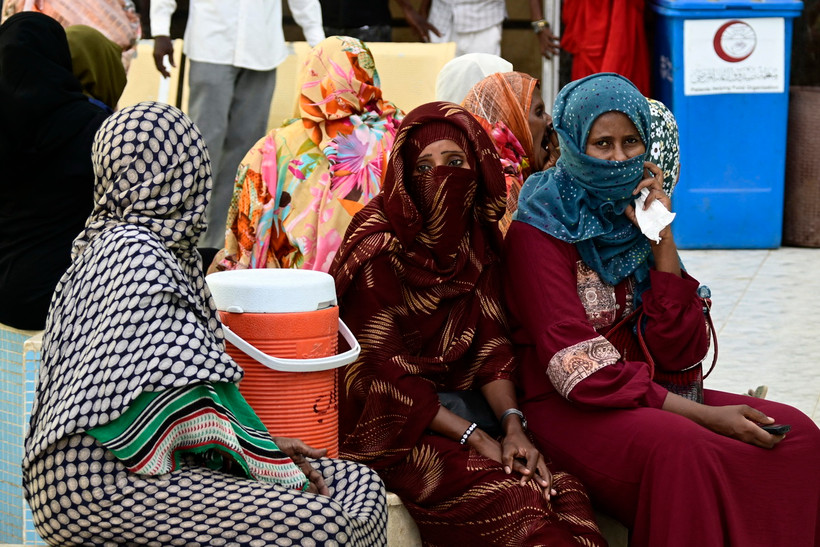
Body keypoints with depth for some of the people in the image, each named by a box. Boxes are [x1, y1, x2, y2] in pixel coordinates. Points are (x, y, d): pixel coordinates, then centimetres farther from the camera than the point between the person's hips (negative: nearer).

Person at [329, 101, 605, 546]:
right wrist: (475, 438, -18)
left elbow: (491, 344, 2)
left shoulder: (477, 243, 5)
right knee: (507, 500, -27)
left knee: (563, 492, -18)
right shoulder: (378, 249, -13)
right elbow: (384, 374, -15)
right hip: (389, 426, -6)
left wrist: (512, 426, -16)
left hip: (456, 408, 6)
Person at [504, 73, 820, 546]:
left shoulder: (638, 215, 8)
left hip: (649, 391, 6)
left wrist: (661, 239, -10)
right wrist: (701, 414, -23)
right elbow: (579, 370, -18)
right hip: (566, 408, -6)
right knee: (682, 447, -35)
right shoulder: (540, 231, -10)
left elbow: (682, 352, -1)